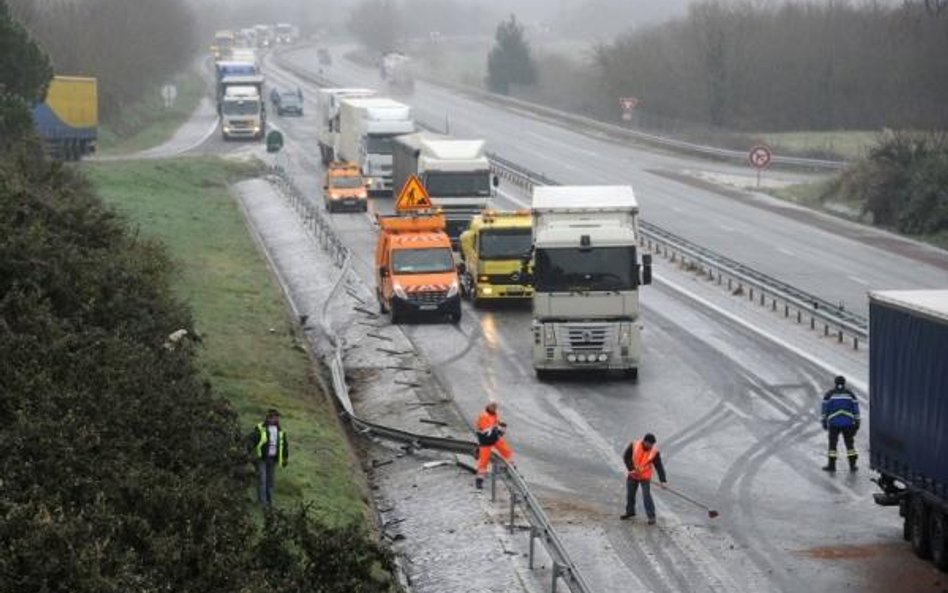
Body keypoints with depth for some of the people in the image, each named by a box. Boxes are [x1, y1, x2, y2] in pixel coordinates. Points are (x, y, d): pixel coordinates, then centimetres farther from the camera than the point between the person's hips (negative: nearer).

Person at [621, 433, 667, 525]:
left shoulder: (654, 451, -17)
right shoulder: (634, 445, -16)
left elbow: (659, 466, -17)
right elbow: (626, 457, -9)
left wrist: (662, 480, -23)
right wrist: (631, 469, -20)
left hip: (645, 477, -3)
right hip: (632, 475, 3)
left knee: (646, 496, -11)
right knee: (630, 494, 15)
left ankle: (651, 516, -3)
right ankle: (630, 512, 35)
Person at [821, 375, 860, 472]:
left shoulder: (829, 394, 2)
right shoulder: (850, 394, 5)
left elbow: (825, 409, 1)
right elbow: (856, 409, 4)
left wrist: (824, 422, 7)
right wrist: (857, 422, 7)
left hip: (834, 423, -1)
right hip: (848, 423, 1)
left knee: (832, 443, 7)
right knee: (849, 443, 9)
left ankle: (831, 465, 6)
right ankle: (852, 465, 7)